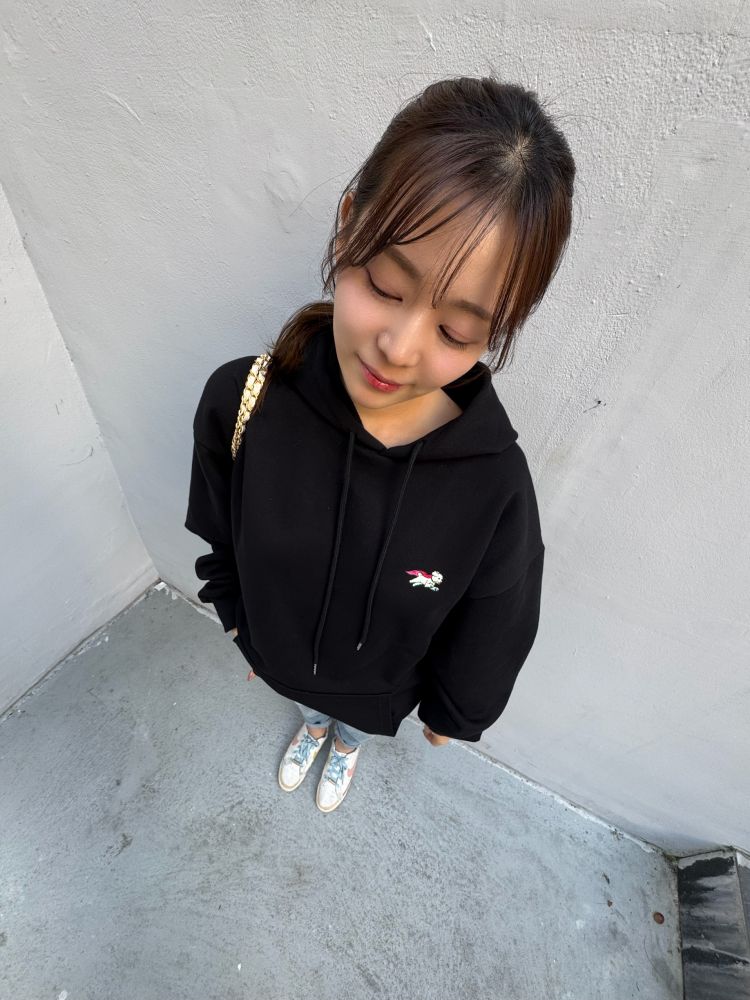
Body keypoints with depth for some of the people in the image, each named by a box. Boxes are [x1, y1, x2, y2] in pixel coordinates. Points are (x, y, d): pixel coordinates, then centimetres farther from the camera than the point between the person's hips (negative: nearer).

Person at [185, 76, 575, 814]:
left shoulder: (496, 485, -36)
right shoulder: (239, 398, -33)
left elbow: (492, 636, -16)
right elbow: (219, 539, -12)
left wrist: (455, 711, 1)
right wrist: (237, 620, 4)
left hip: (380, 688, -1)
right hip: (279, 654, 2)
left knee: (355, 726, 36)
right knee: (310, 702, 38)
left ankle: (345, 748, 75)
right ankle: (313, 726, 77)